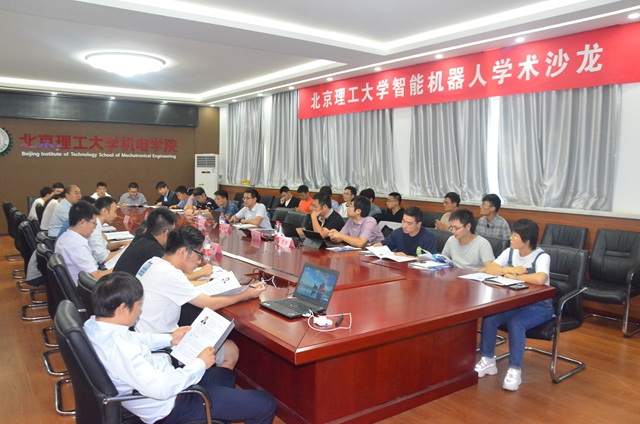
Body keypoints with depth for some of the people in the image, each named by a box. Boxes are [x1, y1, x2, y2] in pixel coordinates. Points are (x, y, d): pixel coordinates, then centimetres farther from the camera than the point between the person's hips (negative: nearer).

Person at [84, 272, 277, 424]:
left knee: (226, 376, 30)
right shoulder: (118, 348, -38)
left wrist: (169, 339, 10)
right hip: (167, 406, -10)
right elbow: (163, 389, -37)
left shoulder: (94, 324, -8)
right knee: (266, 404, -5)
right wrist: (200, 364, -22)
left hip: (158, 379, 10)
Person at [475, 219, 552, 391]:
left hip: (539, 306, -5)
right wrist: (509, 270, -22)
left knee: (515, 323, -33)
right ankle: (487, 361, -3)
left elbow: (540, 279, -36)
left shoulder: (542, 257, -16)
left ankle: (515, 370, -18)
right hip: (515, 302, 5)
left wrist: (514, 276, -23)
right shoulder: (510, 252, 2)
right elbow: (489, 269, -6)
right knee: (488, 317, -19)